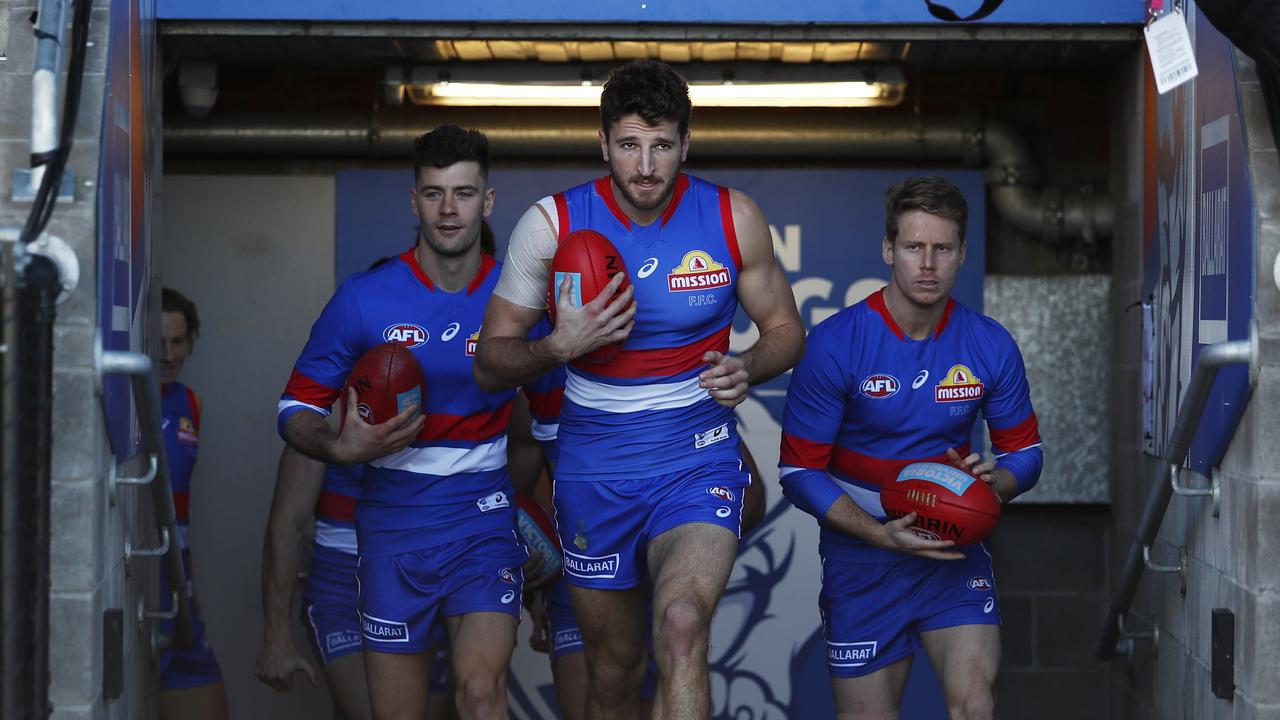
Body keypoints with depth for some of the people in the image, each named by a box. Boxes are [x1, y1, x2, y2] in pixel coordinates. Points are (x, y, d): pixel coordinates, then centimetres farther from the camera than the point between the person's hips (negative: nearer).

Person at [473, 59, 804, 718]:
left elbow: (785, 330, 8)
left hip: (697, 459, -1)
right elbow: (490, 363, -2)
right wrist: (558, 348, -23)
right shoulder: (553, 223, -7)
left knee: (681, 627, -28)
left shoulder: (733, 219, -5)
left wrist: (745, 369, -15)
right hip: (594, 470, 2)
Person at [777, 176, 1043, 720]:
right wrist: (882, 534, -21)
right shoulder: (834, 344, -13)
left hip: (955, 552, 1)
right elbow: (799, 472, -10)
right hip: (862, 560, -1)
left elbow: (1025, 451, 9)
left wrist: (994, 482, -16)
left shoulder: (990, 345, -3)